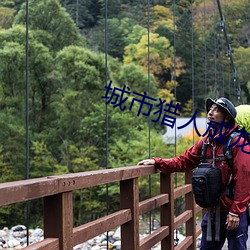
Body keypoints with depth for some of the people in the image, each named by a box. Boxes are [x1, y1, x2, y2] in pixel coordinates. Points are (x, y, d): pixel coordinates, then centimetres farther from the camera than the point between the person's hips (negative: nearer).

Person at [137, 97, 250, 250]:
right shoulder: (206, 142, 8)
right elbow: (183, 161, 10)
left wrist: (235, 212, -19)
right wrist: (157, 162, -3)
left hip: (234, 213, -7)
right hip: (213, 211, 7)